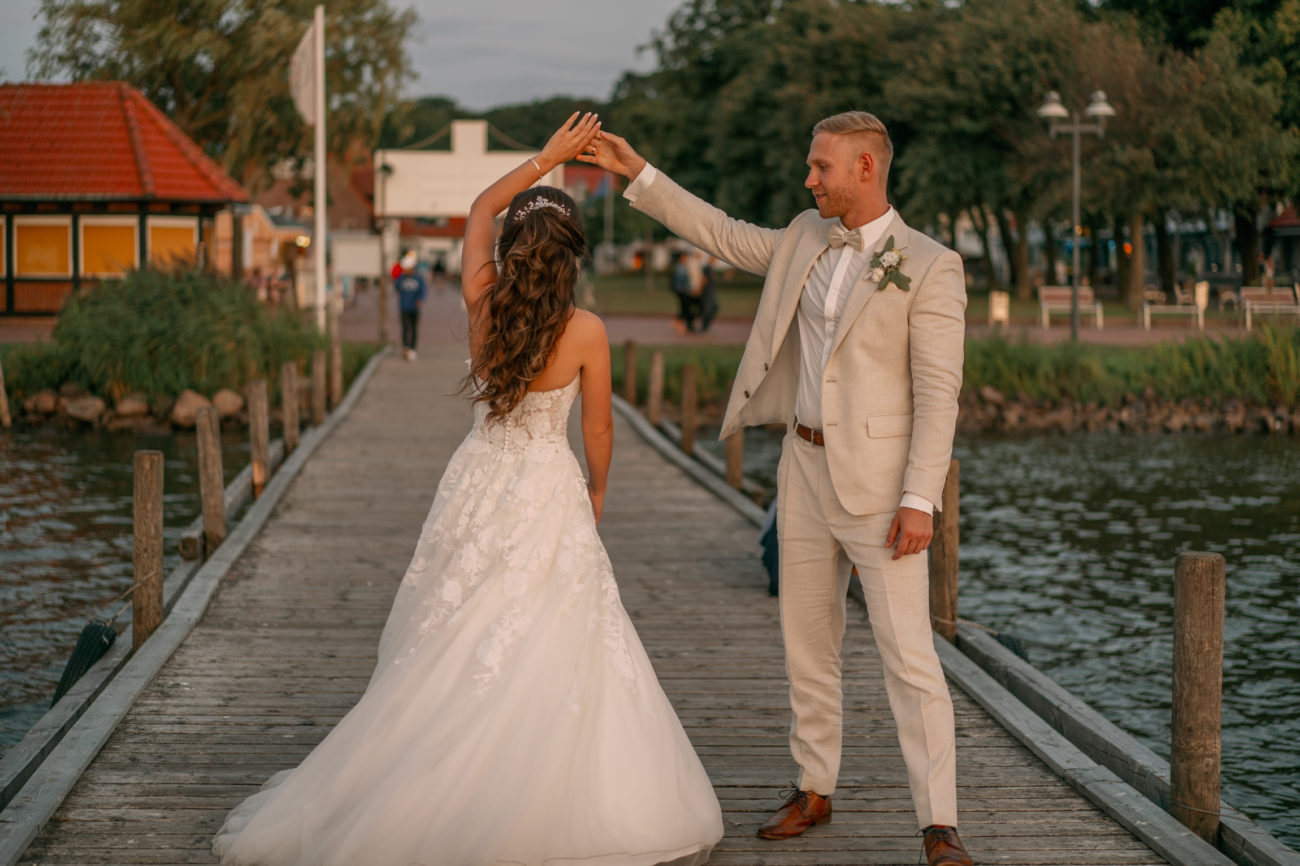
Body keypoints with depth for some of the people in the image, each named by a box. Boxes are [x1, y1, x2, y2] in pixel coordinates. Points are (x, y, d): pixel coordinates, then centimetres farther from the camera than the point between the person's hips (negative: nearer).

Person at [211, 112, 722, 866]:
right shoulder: (586, 332, -12)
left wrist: (547, 158, 13)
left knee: (453, 656, 10)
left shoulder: (483, 303, -6)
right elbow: (599, 430, 0)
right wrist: (598, 490, 18)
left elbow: (481, 208, 11)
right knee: (556, 655, 2)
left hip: (478, 486, 3)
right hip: (549, 495, -3)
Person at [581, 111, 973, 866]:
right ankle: (815, 790, 26)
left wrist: (920, 500, -20)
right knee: (809, 641, 13)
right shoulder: (806, 239, 8)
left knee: (908, 653, -9)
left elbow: (938, 392, -15)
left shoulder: (930, 267, -12)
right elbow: (722, 235, 21)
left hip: (878, 479, -7)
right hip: (805, 465, 7)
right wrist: (638, 173, 15)